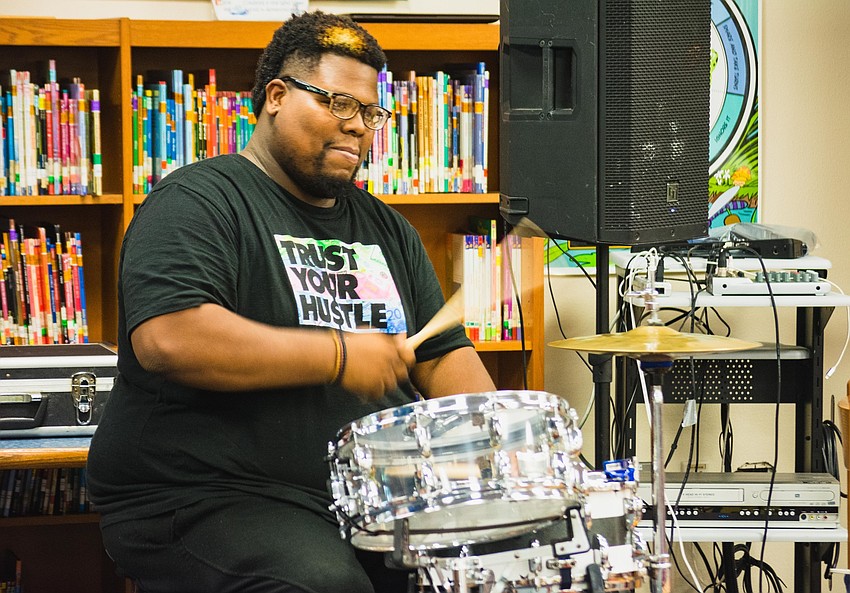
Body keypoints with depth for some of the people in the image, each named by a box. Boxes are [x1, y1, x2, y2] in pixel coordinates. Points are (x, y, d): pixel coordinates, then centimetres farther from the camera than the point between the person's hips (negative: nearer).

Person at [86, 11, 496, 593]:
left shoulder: (385, 228, 19)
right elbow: (166, 339, -22)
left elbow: (444, 355, 20)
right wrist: (340, 357, -17)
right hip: (207, 498, -7)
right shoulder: (200, 202, -6)